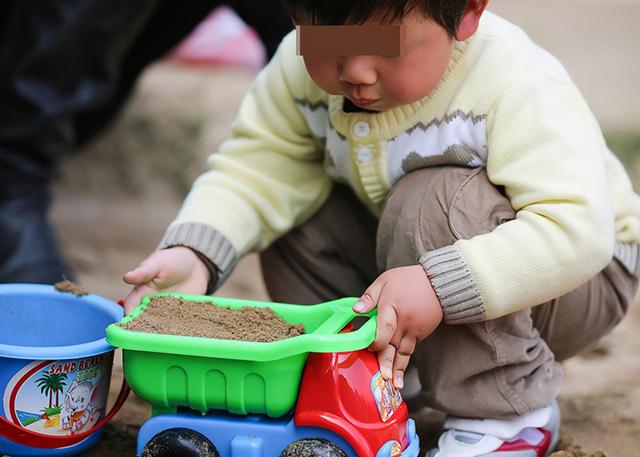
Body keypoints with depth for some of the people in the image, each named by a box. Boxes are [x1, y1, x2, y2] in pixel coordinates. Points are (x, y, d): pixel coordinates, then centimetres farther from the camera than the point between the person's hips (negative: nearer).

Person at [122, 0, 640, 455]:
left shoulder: (519, 86, -32)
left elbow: (577, 230, -39)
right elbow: (257, 167, -14)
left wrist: (438, 287, -50)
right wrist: (191, 251, -34)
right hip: (415, 268, 6)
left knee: (434, 202, -32)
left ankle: (508, 412, -21)